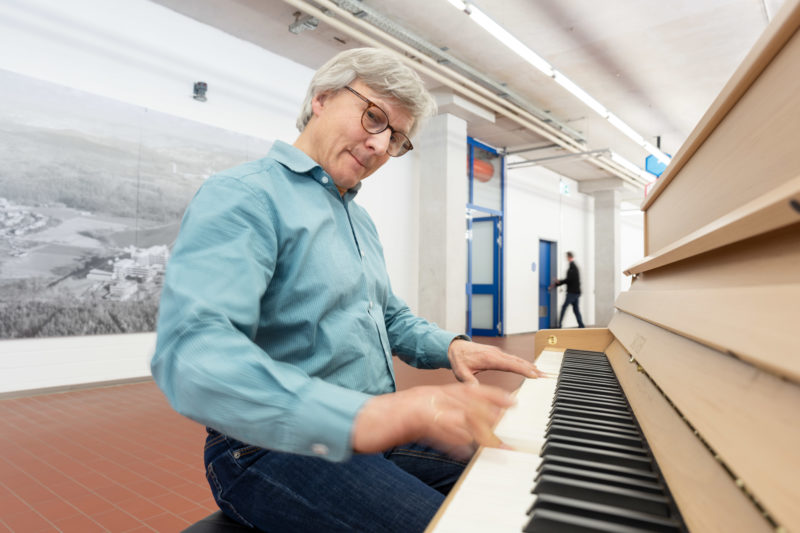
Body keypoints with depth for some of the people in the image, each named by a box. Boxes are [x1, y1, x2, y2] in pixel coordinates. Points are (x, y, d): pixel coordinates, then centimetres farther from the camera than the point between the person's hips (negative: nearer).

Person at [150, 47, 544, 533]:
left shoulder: (361, 219, 15)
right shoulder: (245, 196, -14)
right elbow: (192, 354, -29)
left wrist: (451, 347, 2)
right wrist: (363, 417, -41)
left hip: (374, 430, 8)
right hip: (276, 449, -8)